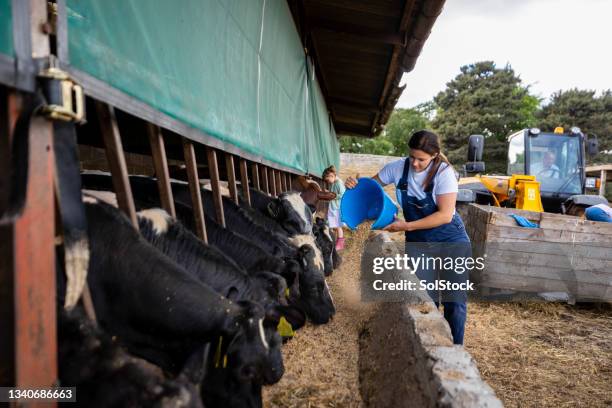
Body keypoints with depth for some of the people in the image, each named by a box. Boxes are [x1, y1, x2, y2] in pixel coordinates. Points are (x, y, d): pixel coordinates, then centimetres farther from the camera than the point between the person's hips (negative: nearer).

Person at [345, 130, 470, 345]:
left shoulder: (444, 173, -17)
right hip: (418, 243, 3)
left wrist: (407, 226, -24)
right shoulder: (398, 168, -7)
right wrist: (355, 185, -16)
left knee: (454, 300, -1)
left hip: (451, 240, -2)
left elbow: (445, 215, -21)